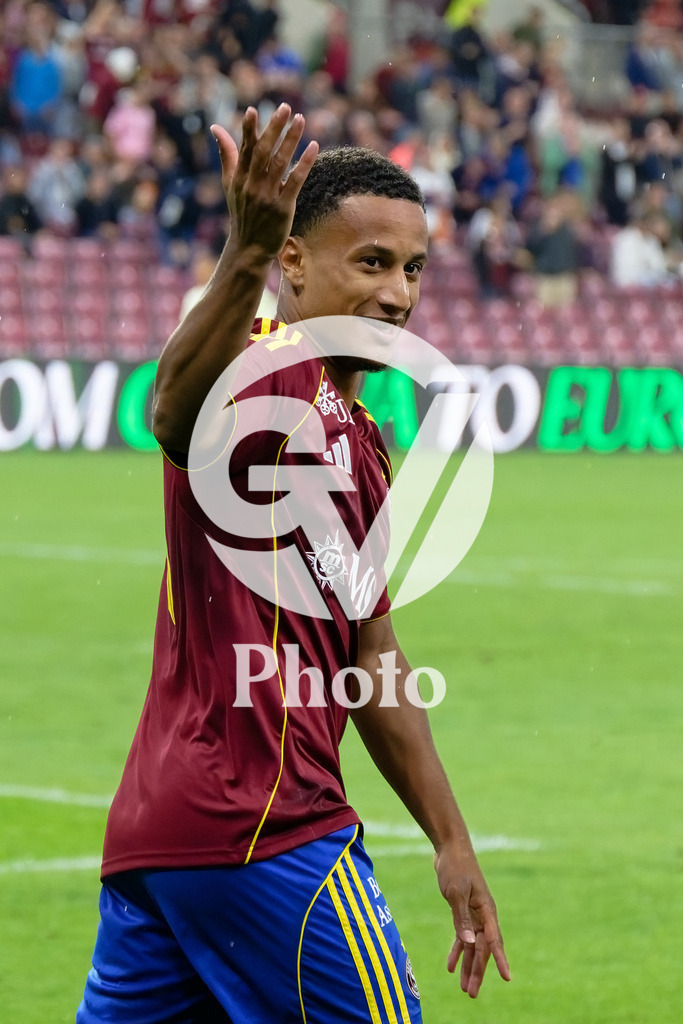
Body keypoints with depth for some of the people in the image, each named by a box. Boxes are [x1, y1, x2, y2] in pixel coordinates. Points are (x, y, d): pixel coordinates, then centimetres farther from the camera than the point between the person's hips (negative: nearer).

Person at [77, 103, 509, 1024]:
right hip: (263, 829, -10)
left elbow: (373, 657, 27)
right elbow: (178, 413, -36)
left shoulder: (357, 438, 22)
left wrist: (452, 843, 26)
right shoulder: (276, 376, -10)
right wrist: (243, 259, -54)